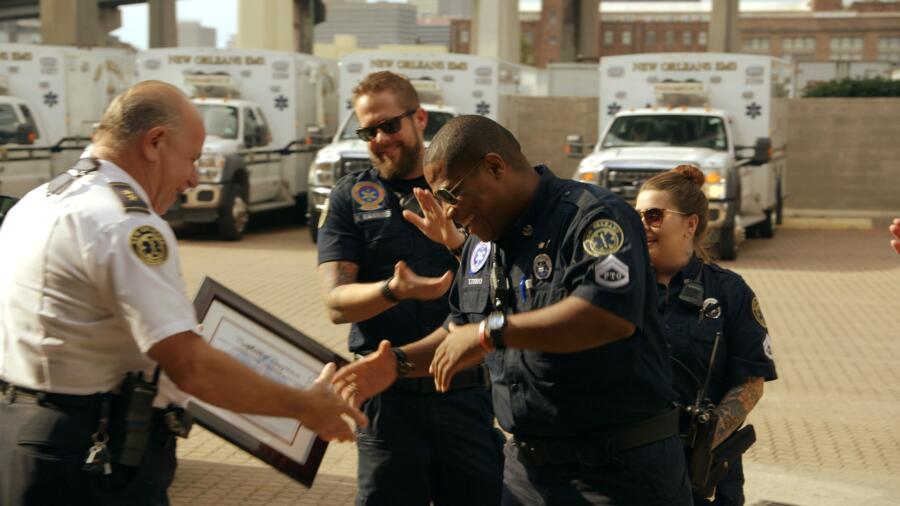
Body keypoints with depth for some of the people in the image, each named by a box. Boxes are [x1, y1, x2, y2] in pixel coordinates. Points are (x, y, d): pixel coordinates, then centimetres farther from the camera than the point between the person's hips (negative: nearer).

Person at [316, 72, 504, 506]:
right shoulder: (349, 197, 4)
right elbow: (337, 302, -6)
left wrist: (458, 242, -22)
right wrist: (394, 291, -26)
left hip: (468, 393, 1)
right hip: (389, 400, -1)